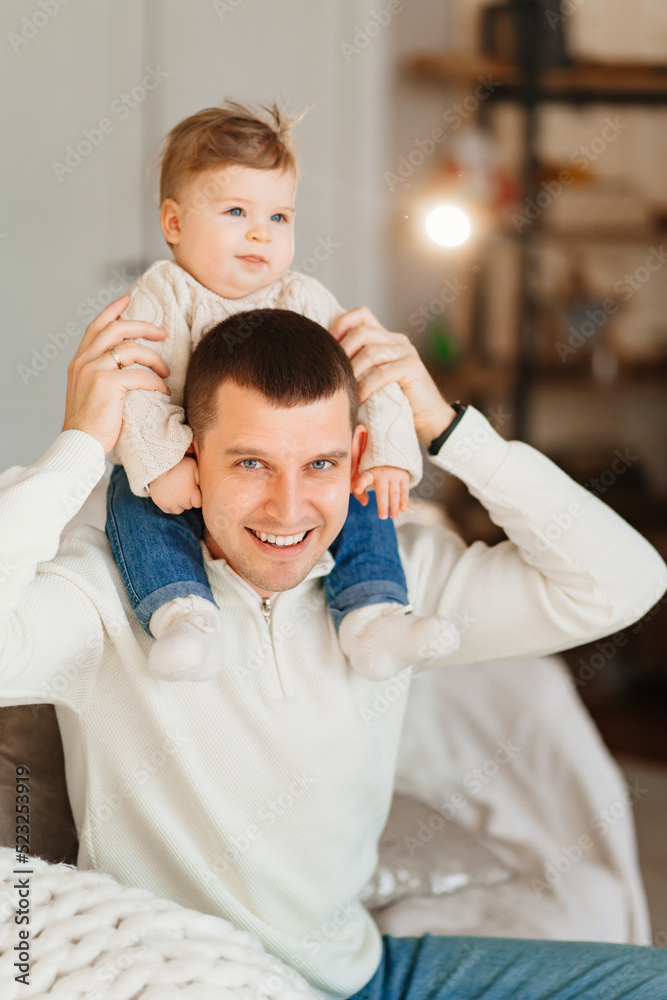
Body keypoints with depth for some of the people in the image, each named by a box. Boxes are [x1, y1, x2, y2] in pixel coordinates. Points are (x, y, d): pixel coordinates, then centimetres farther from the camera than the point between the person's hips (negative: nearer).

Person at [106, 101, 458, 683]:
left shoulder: (304, 300, 0)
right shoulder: (163, 297, -8)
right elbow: (136, 393, -18)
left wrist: (390, 453, -22)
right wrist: (162, 463, -34)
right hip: (189, 472, -2)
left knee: (361, 497, -18)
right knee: (136, 502, -30)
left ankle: (371, 618, -21)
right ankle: (186, 617, -40)